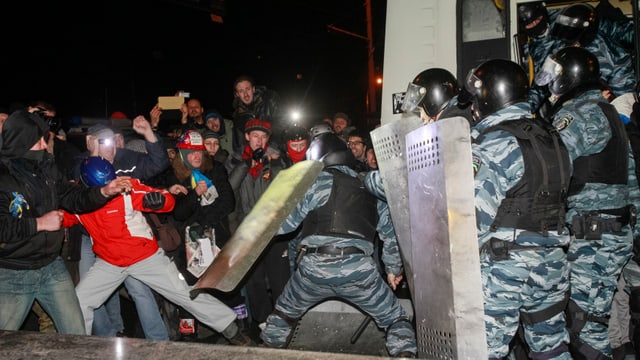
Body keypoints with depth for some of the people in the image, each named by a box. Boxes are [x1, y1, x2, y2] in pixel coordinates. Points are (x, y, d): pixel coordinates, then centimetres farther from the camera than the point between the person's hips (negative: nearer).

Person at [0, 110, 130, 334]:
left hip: (52, 267, 5)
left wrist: (104, 192, -8)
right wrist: (40, 223, -18)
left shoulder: (47, 168, 3)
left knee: (77, 337, 10)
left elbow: (73, 198, 8)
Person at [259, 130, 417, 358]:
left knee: (282, 317, 23)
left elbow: (283, 223, 6)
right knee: (397, 321, 15)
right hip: (358, 267, 2)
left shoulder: (319, 180, 6)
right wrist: (394, 268, 32)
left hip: (315, 267, -1)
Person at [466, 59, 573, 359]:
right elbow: (555, 196, 15)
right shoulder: (550, 138, 11)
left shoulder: (492, 144, -14)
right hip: (553, 261, 8)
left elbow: (477, 215, -18)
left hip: (503, 266, -8)